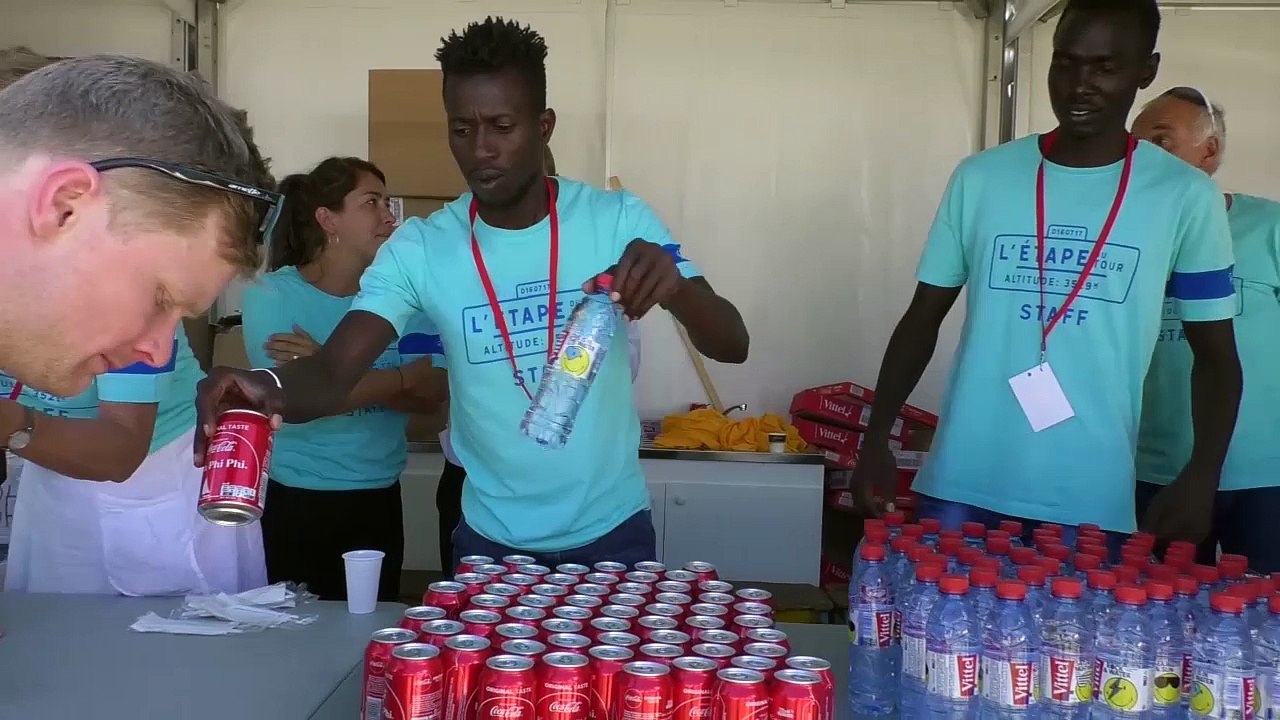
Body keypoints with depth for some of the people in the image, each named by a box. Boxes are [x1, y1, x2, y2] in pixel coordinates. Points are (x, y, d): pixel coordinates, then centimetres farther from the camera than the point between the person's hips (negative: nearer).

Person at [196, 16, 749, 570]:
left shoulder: (618, 221, -12)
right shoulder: (419, 249, -11)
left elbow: (732, 345, -15)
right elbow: (332, 371, -19)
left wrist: (677, 287, -37)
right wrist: (270, 389, -43)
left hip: (611, 532, 0)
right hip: (491, 539, 1)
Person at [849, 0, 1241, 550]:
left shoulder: (1183, 196, 0)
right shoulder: (981, 177, 3)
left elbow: (1215, 353, 5)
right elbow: (923, 320, 9)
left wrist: (1202, 476, -8)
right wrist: (877, 437, 0)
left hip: (1091, 501, -1)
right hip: (962, 484, 1)